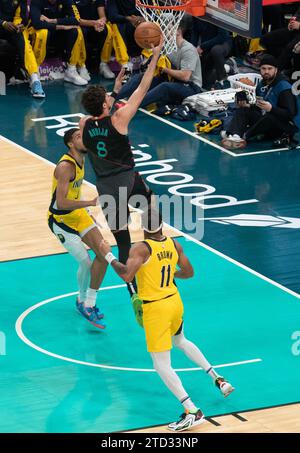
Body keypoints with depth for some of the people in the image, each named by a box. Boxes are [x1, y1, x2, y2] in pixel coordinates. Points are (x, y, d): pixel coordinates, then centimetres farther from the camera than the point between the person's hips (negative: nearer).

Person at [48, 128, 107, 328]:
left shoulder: (81, 159, 2)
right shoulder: (65, 167, -27)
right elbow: (61, 203, -34)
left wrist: (86, 211, 20)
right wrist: (91, 203, -36)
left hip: (78, 214, 8)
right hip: (60, 220, -8)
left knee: (104, 254, -2)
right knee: (86, 262, -11)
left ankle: (89, 304, 10)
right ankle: (82, 301, 15)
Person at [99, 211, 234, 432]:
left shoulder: (141, 249, -19)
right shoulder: (175, 245, 0)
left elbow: (126, 275, -31)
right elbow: (188, 272, 11)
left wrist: (109, 255, -18)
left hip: (155, 309, -7)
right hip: (175, 301, 7)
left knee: (162, 364, -3)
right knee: (180, 341, 36)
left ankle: (192, 412, -13)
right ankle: (218, 379, 31)